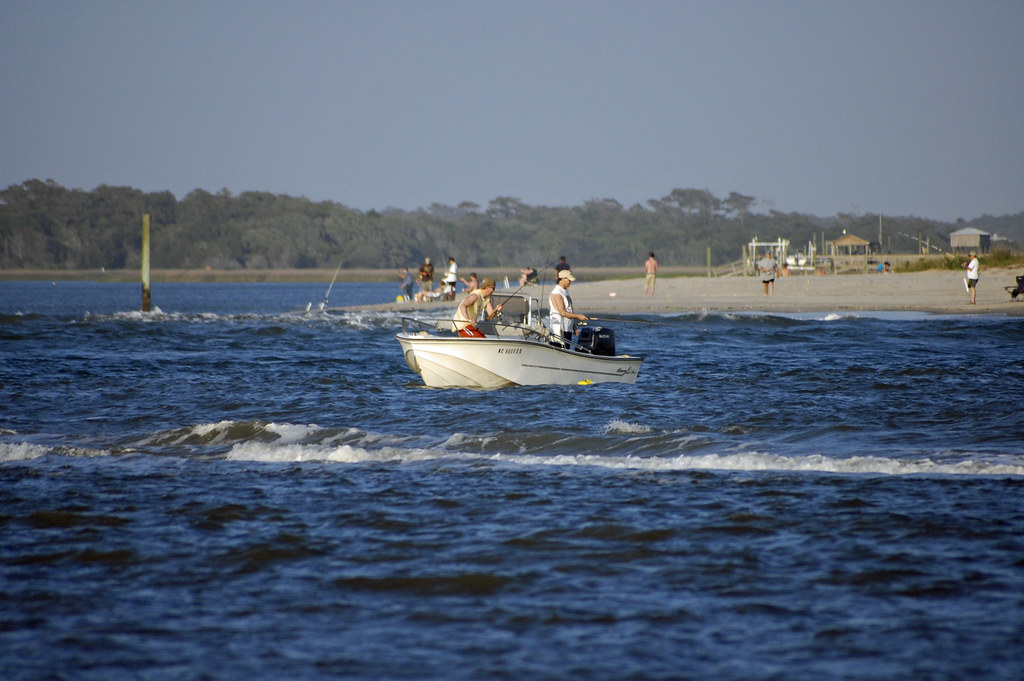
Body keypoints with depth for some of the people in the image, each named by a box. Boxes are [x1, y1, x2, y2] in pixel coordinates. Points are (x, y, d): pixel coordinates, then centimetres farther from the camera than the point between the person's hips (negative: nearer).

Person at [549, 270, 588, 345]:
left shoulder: (565, 292, 18)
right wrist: (578, 316, -15)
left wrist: (574, 327, 19)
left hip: (567, 329, 10)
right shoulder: (557, 293, -14)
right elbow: (562, 313, -20)